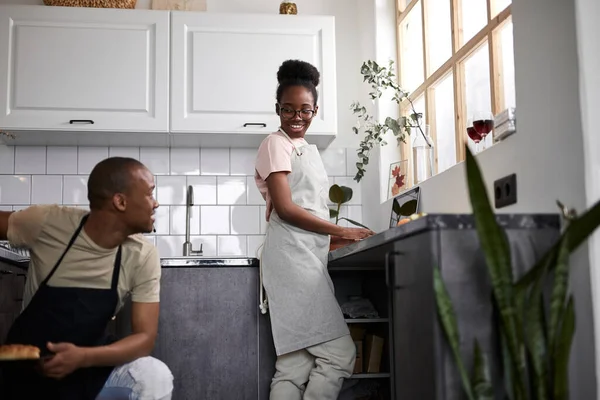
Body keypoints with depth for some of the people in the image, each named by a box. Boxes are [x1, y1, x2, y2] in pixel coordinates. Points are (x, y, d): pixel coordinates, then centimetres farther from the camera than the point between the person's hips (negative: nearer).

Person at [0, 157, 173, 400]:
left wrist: (83, 357, -32)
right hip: (28, 367, -1)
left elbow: (145, 337, -15)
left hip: (90, 364, 1)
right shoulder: (47, 222, -17)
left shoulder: (143, 257, -15)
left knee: (156, 379, -24)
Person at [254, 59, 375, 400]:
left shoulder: (309, 150, 24)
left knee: (296, 364, 2)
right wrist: (341, 231, -9)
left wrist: (334, 239, 9)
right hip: (292, 255, -8)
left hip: (310, 256, 8)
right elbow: (285, 209, -11)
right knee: (339, 353, -13)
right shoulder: (276, 144, -1)